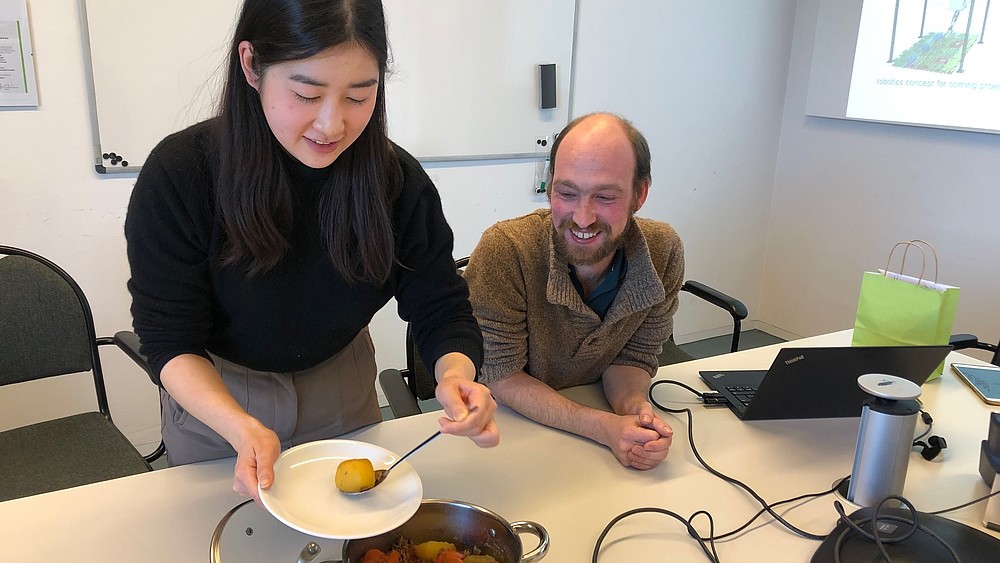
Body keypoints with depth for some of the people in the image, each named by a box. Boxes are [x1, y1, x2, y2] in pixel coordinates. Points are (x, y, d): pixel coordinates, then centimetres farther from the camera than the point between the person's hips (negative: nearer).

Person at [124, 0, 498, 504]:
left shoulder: (398, 180, -20)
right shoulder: (178, 174, -27)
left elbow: (442, 310, -17)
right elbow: (170, 341, -24)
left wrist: (456, 376, -39)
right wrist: (242, 428, -41)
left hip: (342, 388, 2)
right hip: (212, 395, -2)